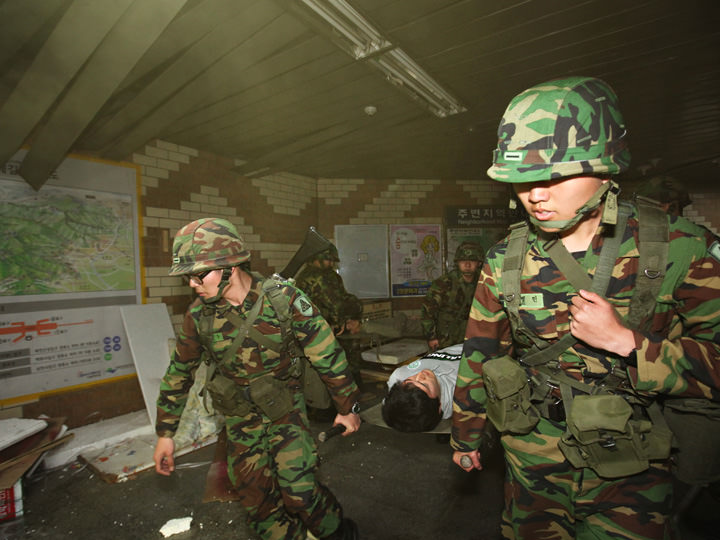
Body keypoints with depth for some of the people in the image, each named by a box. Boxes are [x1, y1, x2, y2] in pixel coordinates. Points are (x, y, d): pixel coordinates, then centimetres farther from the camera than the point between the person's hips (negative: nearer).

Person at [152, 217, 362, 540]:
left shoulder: (284, 299, -23)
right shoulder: (198, 315, -11)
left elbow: (327, 355, -14)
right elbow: (178, 374, 5)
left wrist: (347, 407, -5)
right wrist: (165, 433, 9)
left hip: (285, 409, -3)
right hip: (240, 420, 4)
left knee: (299, 491, -7)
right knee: (258, 502, 9)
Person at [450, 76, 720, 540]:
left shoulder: (680, 250, -14)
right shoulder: (505, 260, -9)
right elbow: (481, 353, -1)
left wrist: (624, 340, -27)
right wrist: (465, 435, 9)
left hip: (630, 471, -1)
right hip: (534, 460, 2)